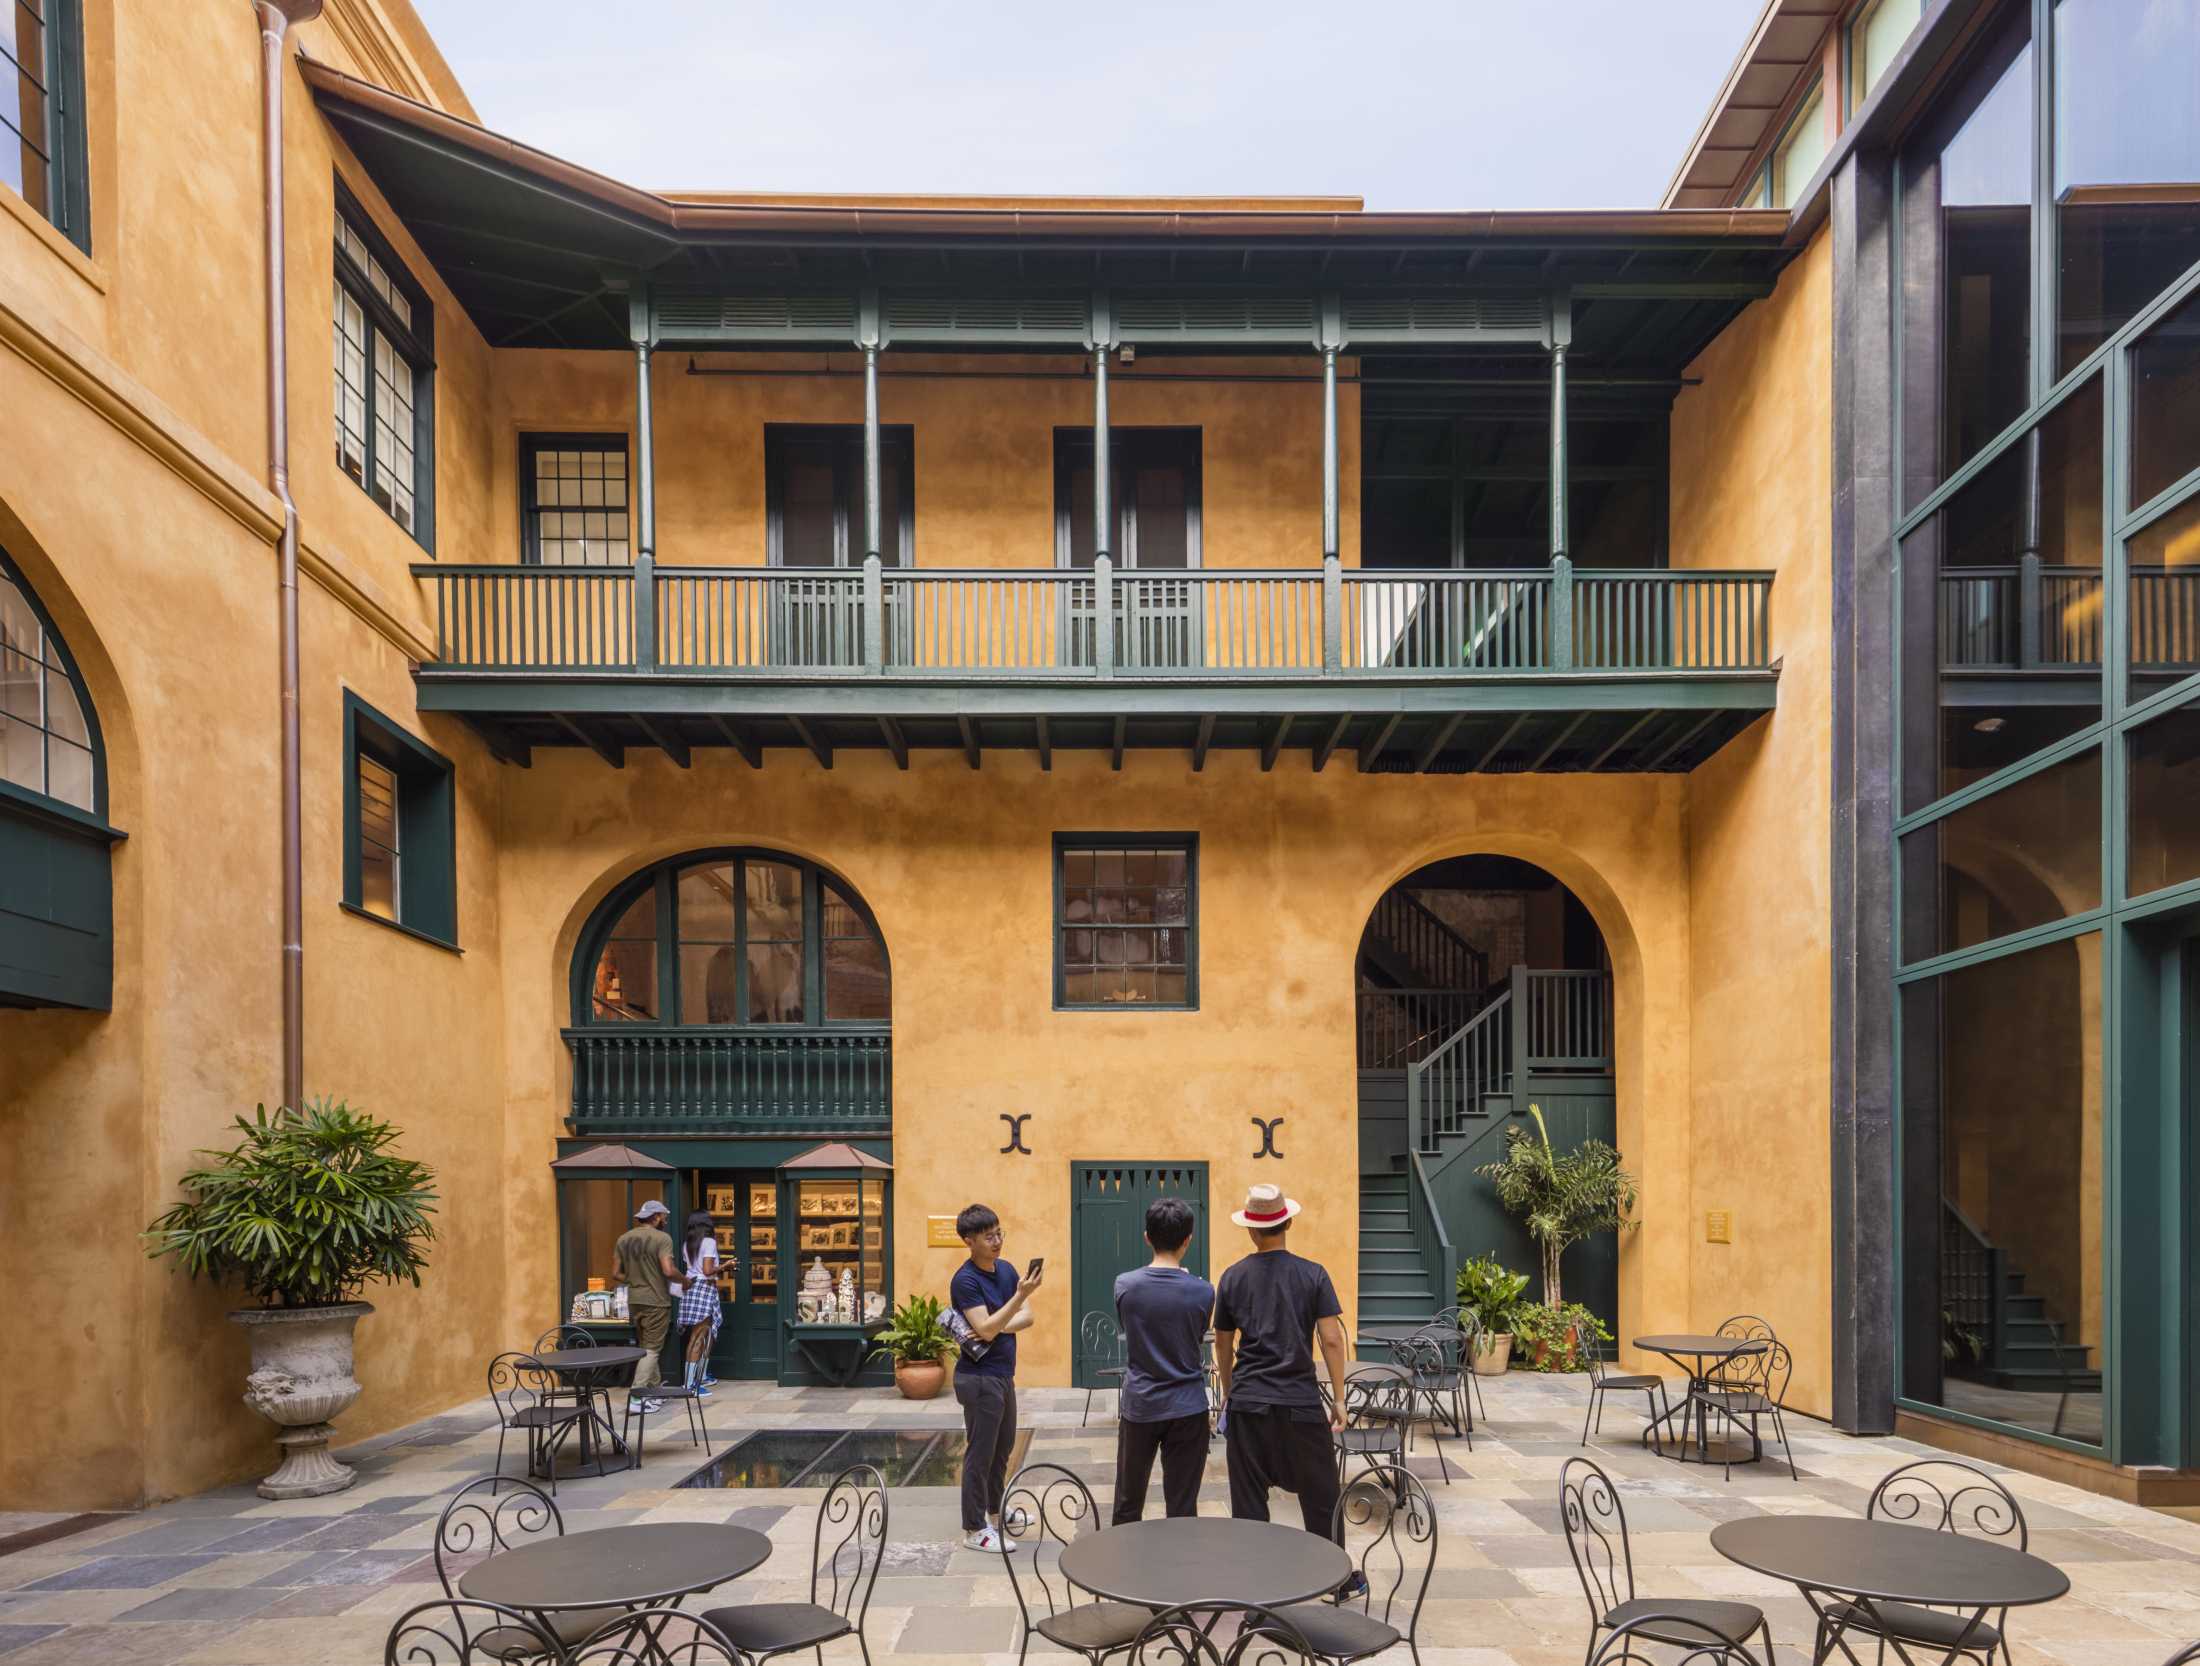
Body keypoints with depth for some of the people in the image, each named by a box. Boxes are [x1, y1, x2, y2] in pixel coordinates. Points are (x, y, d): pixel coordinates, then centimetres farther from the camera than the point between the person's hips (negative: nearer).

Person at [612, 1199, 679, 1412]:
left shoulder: (623, 1240, 7)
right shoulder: (662, 1239, -13)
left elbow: (616, 1273, 8)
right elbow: (668, 1271, -22)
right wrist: (683, 1277, -4)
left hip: (634, 1301, 7)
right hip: (656, 1301, -7)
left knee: (647, 1347, 19)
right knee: (652, 1349, -3)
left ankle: (654, 1388, 25)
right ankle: (637, 1397, -9)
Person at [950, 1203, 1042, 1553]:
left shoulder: (1006, 1269, 6)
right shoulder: (965, 1280, -18)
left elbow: (1027, 1317, 1)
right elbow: (986, 1329, -25)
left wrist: (996, 1327, -17)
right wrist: (1020, 1295, -32)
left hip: (1004, 1373, 9)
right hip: (980, 1377, -8)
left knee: (1003, 1446, 21)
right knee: (980, 1453, -1)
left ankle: (995, 1511, 38)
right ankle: (975, 1530, 7)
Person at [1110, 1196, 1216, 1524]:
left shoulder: (1125, 1285, -9)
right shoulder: (1202, 1292, -11)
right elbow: (1198, 1338, 5)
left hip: (1138, 1406, 1)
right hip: (1186, 1407, -1)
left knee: (1128, 1503, 16)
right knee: (1182, 1507, 6)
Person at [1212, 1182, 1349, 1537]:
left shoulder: (1232, 1278, 1)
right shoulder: (1313, 1275, -4)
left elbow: (1223, 1345, 9)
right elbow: (1331, 1340, -8)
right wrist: (1339, 1398, 1)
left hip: (1246, 1402, 1)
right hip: (1301, 1401, -1)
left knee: (1248, 1504, 8)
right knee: (1320, 1500, 11)